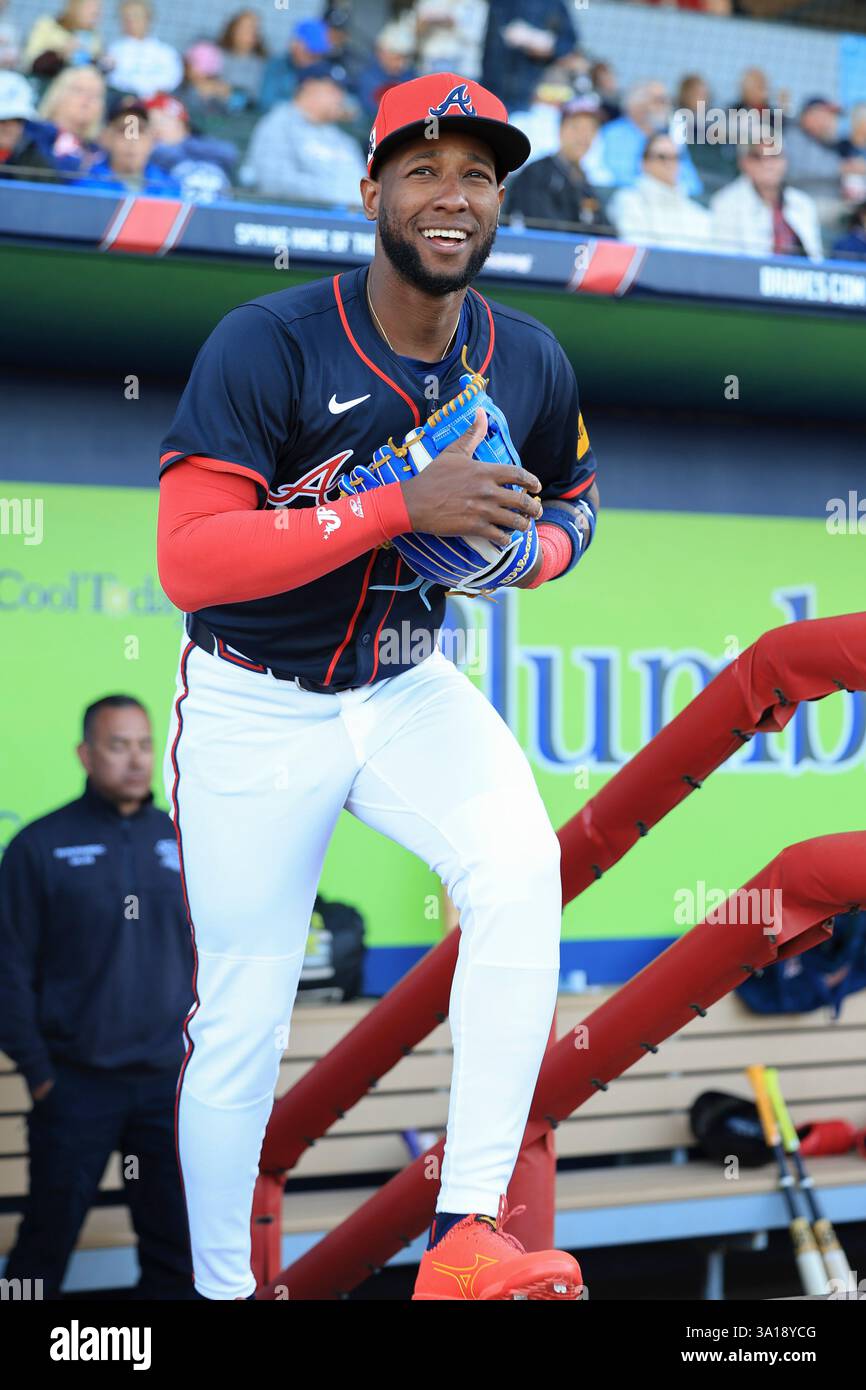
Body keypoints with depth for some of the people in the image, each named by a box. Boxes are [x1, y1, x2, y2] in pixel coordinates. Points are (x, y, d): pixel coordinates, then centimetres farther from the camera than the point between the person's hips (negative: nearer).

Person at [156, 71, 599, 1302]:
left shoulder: (529, 362, -5)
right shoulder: (268, 346, -21)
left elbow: (570, 502, 15)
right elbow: (187, 561, -29)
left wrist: (522, 550, -11)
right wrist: (405, 505, -35)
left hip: (410, 691, 3)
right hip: (255, 713, -3)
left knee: (521, 869, -26)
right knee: (242, 1025, 3)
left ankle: (465, 1238, -23)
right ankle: (221, 1288, 28)